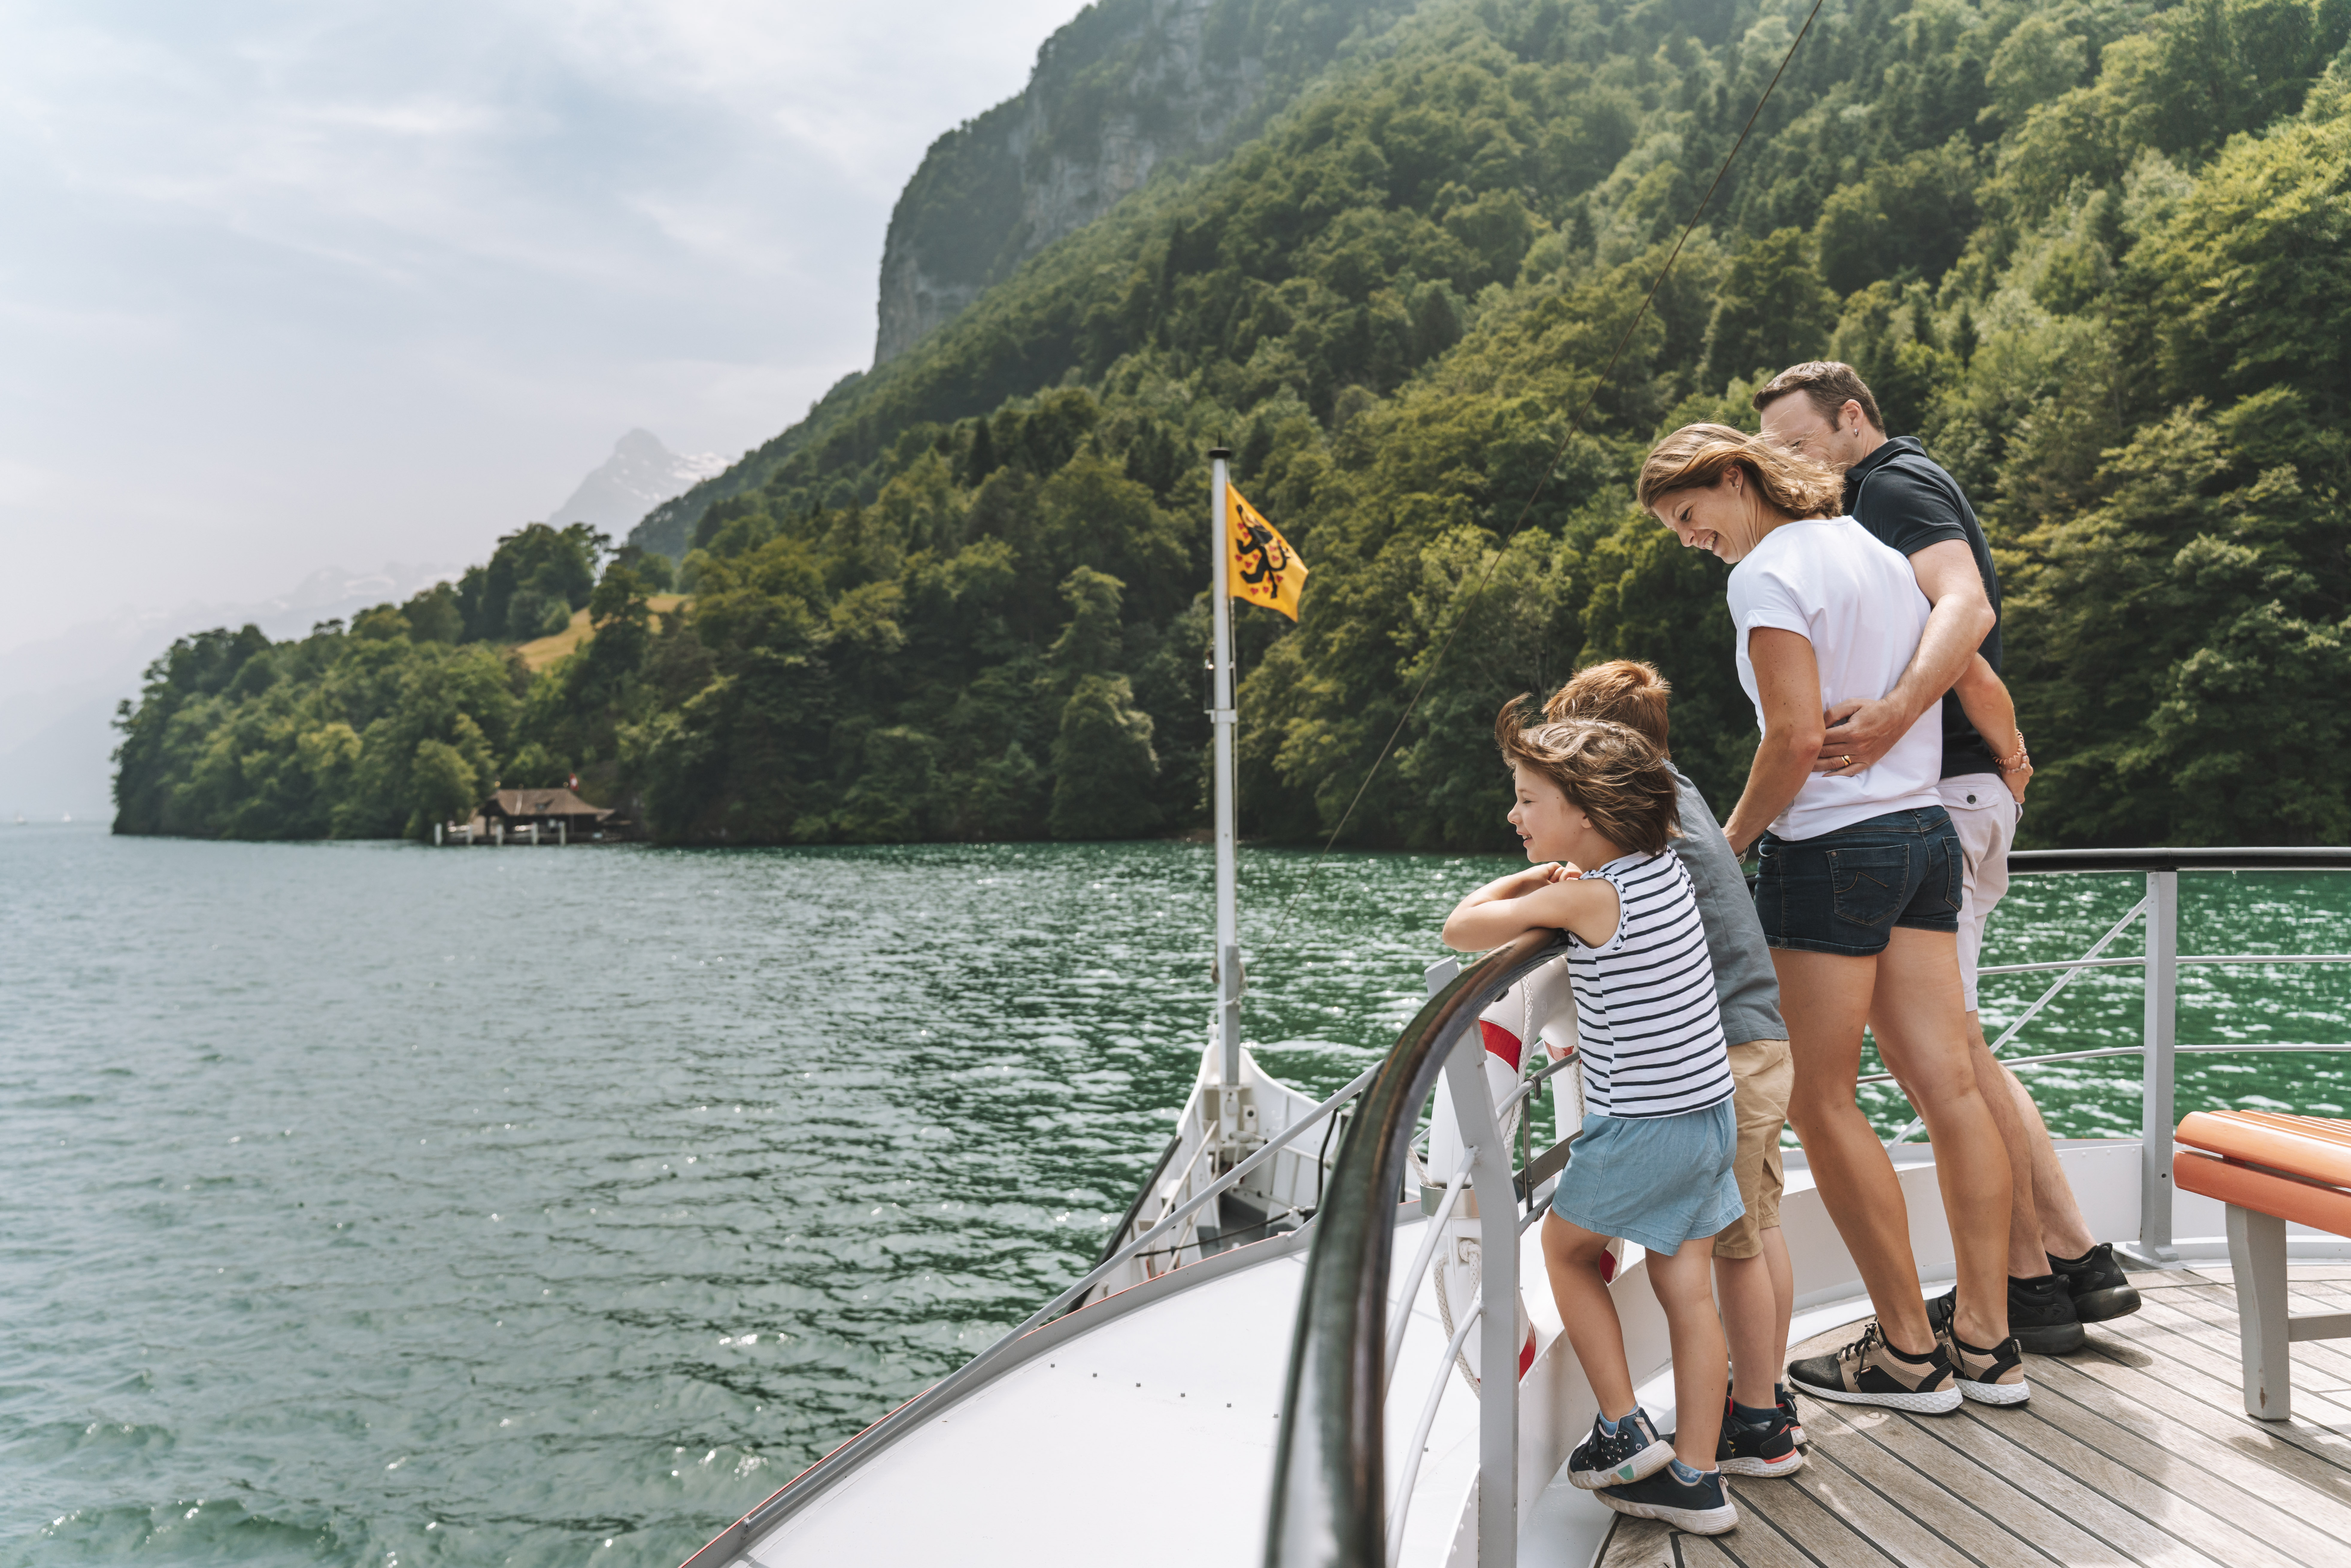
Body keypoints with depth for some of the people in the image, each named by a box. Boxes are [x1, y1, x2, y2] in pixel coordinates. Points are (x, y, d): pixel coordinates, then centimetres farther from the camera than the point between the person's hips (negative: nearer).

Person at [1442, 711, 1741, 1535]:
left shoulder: (1585, 897, -19)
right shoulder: (1666, 868, 5)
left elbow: (1461, 928, -15)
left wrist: (1527, 882, 0)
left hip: (1642, 1125, -7)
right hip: (1712, 1114, 7)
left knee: (1565, 1247, 15)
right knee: (1685, 1286, 11)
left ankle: (1625, 1432, 16)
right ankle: (1694, 1479, 15)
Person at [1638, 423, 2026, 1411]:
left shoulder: (1769, 572, -12)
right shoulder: (1878, 553, 15)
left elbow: (1797, 739, -21)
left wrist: (1734, 836, -7)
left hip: (1832, 847, -9)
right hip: (1925, 831, 9)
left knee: (1821, 1103, 2)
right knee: (1948, 1086, 8)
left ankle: (1909, 1350, 8)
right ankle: (1987, 1343, 14)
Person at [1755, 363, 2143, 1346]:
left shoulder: (1893, 484, -9)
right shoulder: (1900, 489, 24)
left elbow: (1966, 605, -28)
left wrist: (1891, 717, -42)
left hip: (1941, 795, -11)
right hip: (1959, 792, 11)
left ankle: (2029, 1285, 5)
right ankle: (2078, 1257, 18)